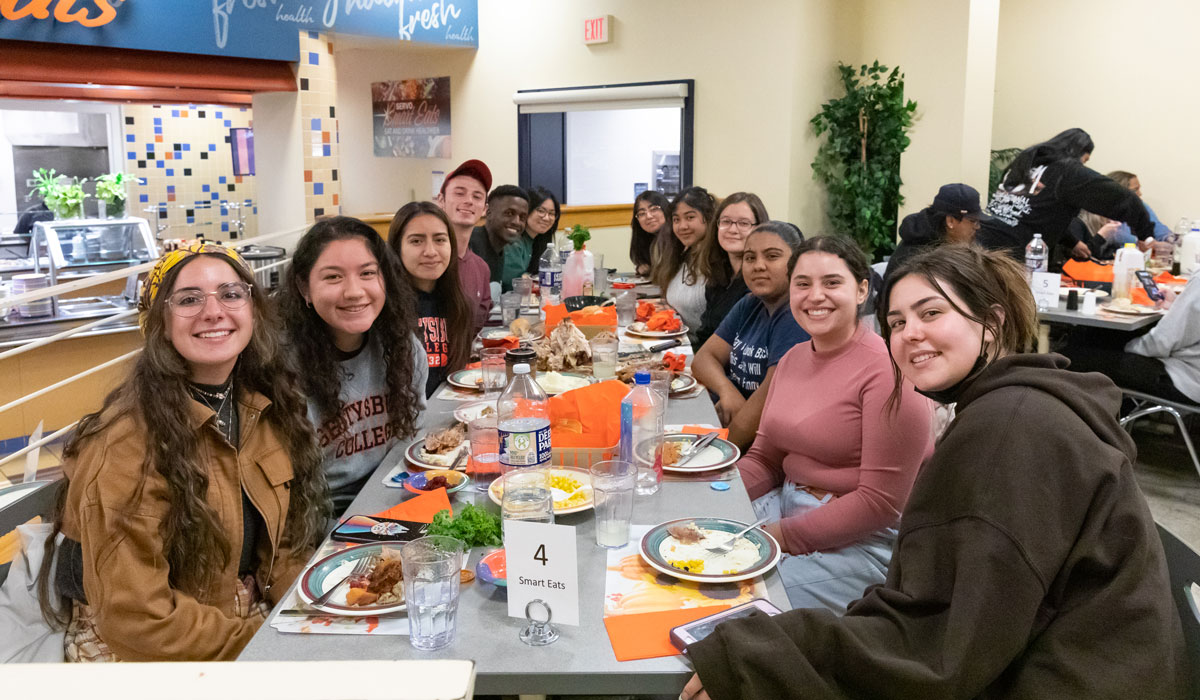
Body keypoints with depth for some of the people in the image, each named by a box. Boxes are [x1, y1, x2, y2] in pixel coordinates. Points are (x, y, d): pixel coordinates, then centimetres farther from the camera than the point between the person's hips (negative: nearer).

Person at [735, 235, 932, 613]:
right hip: (786, 504, 8)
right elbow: (763, 458, 12)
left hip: (863, 539, -7)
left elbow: (881, 502, -18)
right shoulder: (793, 359, 9)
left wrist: (784, 536, -18)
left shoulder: (888, 370, -17)